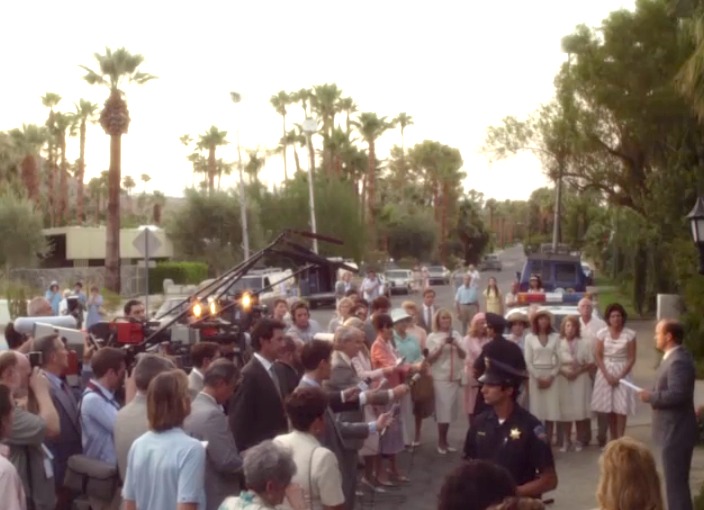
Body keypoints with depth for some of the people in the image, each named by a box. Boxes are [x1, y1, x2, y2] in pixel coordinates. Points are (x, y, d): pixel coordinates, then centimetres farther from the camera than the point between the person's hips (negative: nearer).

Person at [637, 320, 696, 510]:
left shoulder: (678, 361, -22)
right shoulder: (675, 357, 12)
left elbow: (677, 395, -29)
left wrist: (651, 397, -17)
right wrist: (654, 393, 6)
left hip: (676, 432, -11)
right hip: (674, 430, 11)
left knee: (675, 482, -4)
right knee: (677, 481, 19)